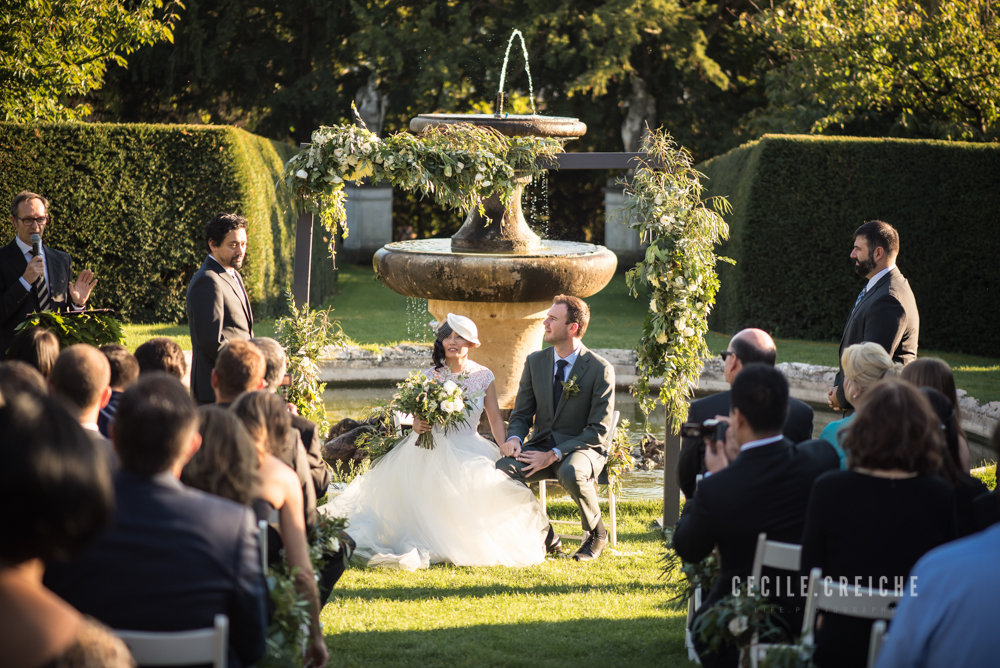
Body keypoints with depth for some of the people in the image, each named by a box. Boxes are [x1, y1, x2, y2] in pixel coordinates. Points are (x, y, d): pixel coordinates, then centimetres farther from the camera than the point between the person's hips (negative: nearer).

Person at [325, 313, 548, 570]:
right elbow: (418, 415, 8)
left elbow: (495, 420, 9)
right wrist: (417, 425, -17)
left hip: (469, 450, 0)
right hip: (433, 448, 0)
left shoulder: (483, 377, 7)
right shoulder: (430, 376, 6)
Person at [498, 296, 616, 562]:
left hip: (582, 448, -4)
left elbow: (598, 431, -12)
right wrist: (514, 438, -15)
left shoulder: (600, 369, -10)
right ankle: (545, 537, -7)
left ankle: (596, 534, -9)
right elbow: (522, 413, 10)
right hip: (542, 445, 4)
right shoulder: (535, 362, 5)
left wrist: (554, 455, -22)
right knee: (503, 468, -27)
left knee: (571, 473, -40)